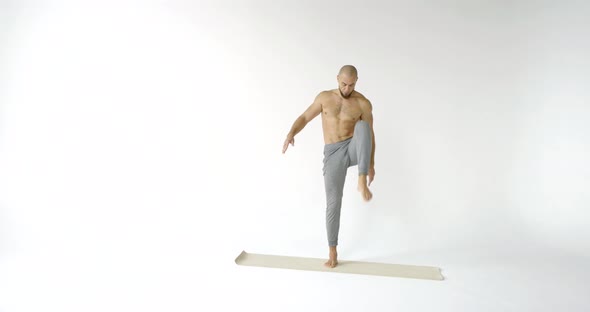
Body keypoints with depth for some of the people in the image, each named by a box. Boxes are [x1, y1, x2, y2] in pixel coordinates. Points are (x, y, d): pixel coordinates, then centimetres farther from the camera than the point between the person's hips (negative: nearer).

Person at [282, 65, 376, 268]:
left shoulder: (363, 103, -1)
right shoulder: (324, 97, 4)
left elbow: (369, 134, 3)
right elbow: (304, 118, 5)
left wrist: (371, 164, -1)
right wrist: (291, 133, -16)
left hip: (354, 149, -1)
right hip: (333, 154, 1)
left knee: (362, 126, -34)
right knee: (333, 203, -2)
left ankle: (362, 182, -37)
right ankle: (333, 252, 13)